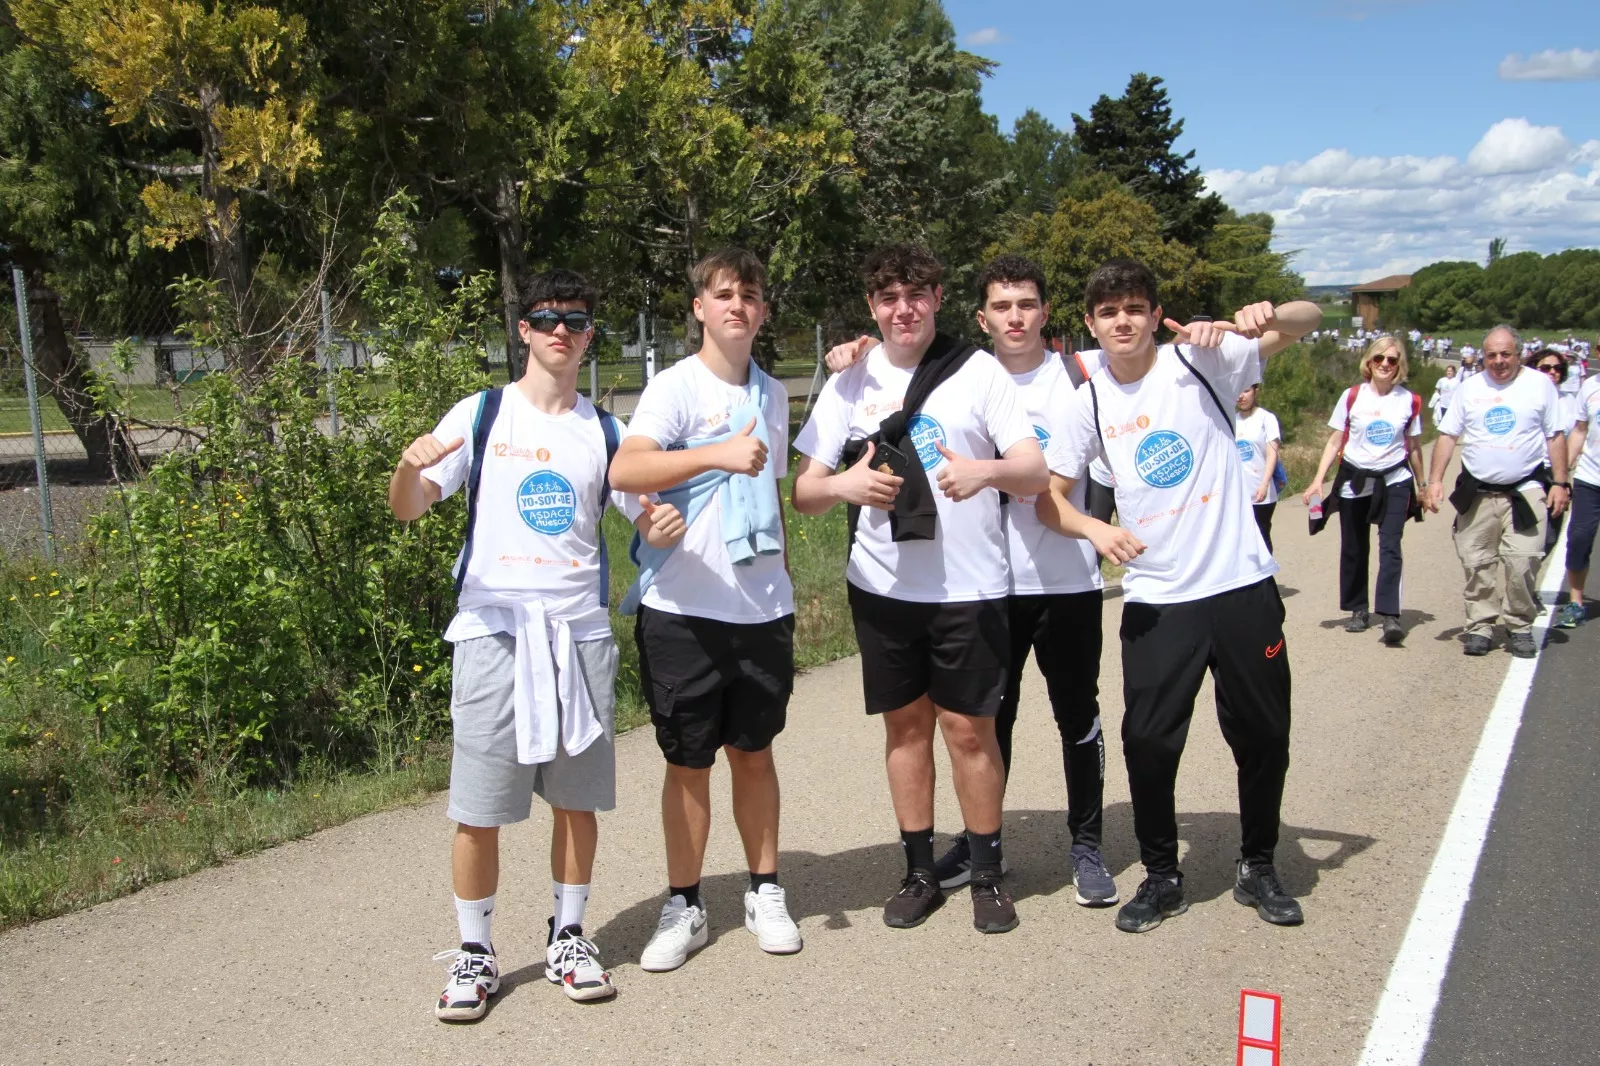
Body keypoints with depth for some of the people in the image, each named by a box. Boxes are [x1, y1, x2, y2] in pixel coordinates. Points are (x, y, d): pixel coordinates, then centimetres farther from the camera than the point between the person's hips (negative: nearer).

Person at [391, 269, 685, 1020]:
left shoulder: (604, 430, 9)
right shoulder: (481, 414, 2)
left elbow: (644, 514, 11)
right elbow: (408, 508, -3)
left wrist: (662, 527, -13)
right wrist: (410, 467, -26)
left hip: (580, 631, 2)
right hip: (493, 629, -2)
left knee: (577, 797, 8)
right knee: (479, 808, 0)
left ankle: (568, 937, 24)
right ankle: (474, 953, 16)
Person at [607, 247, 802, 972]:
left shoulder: (772, 393, 12)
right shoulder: (676, 387, -6)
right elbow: (624, 471, -24)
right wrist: (717, 454, -33)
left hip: (763, 609, 4)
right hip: (683, 608, -4)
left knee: (754, 751, 14)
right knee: (689, 763, 6)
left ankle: (764, 892, 27)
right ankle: (683, 907, 20)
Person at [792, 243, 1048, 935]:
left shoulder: (978, 371, -1)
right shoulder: (849, 383, 6)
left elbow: (1036, 475, -6)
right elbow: (803, 493, 3)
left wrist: (987, 471, -28)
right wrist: (843, 485, -20)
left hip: (970, 587, -2)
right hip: (882, 587, 3)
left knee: (969, 728, 2)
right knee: (905, 724, 11)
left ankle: (988, 875, 19)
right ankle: (920, 873, 24)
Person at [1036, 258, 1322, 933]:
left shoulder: (1199, 360, -3)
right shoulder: (1089, 404, 2)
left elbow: (1309, 320, -4)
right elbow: (1049, 498, 6)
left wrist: (1265, 317, -27)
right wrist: (1094, 528, -15)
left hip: (1243, 582, 0)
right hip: (1156, 599, 1)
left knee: (1263, 735, 10)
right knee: (1148, 739, -2)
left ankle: (1257, 868, 32)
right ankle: (1161, 877, 20)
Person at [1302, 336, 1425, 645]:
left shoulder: (1409, 400, 0)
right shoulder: (1352, 397, -2)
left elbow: (1414, 446, 10)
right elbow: (1335, 441, 0)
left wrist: (1421, 486, 15)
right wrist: (1319, 479, -8)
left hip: (1394, 481, -1)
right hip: (1354, 481, 1)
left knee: (1390, 546, -14)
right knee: (1354, 550, 8)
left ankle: (1389, 615, -18)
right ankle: (1358, 610, 23)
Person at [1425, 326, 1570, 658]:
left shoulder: (1540, 384, 3)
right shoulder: (1469, 389, 8)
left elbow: (1555, 437, 5)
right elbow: (1447, 435, 8)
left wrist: (1560, 482, -1)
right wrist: (1435, 480, 0)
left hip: (1525, 491, -2)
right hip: (1476, 493, 2)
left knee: (1523, 562, -10)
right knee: (1476, 563, 4)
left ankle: (1520, 626, 6)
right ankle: (1480, 625, 15)